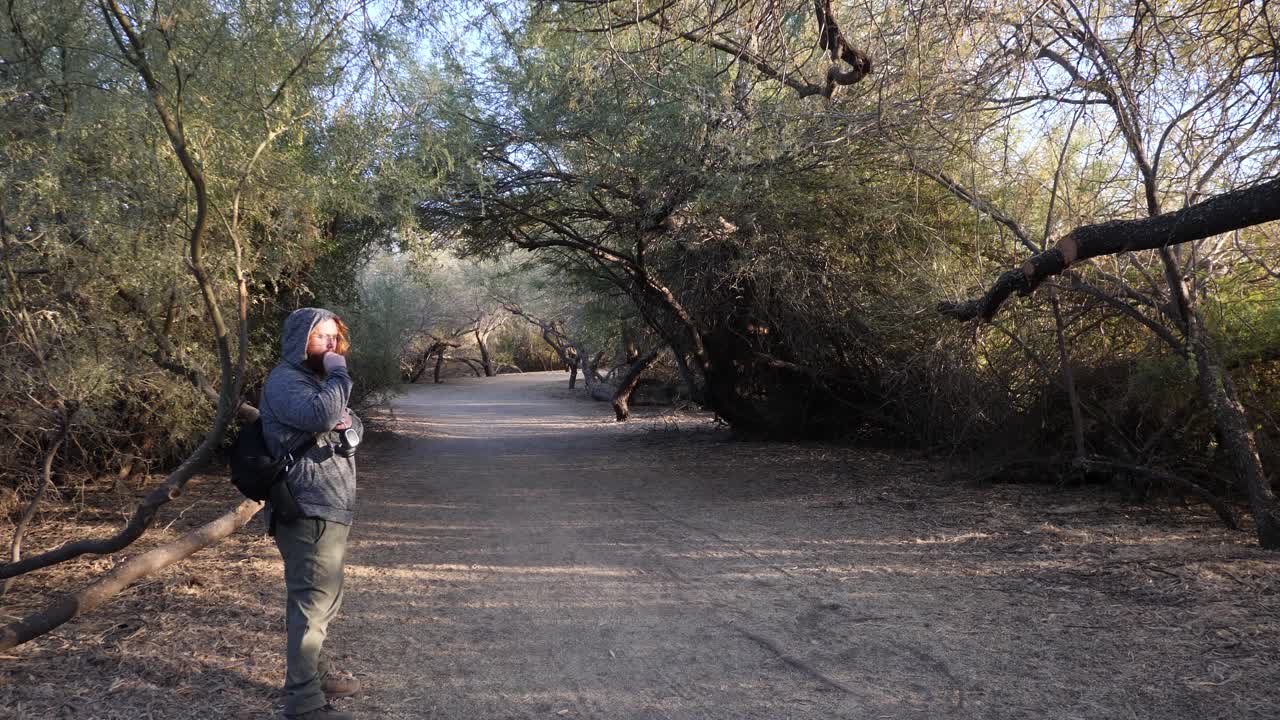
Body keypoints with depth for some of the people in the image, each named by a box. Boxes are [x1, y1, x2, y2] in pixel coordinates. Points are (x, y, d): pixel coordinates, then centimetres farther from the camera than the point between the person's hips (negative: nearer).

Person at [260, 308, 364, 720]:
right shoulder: (285, 380, -12)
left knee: (320, 600, 20)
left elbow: (351, 427, 19)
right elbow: (322, 415, -30)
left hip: (327, 507, 10)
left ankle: (313, 675, 34)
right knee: (313, 602, -9)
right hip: (309, 509, -10)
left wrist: (348, 428, -5)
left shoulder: (317, 379, 20)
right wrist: (339, 375, -15)